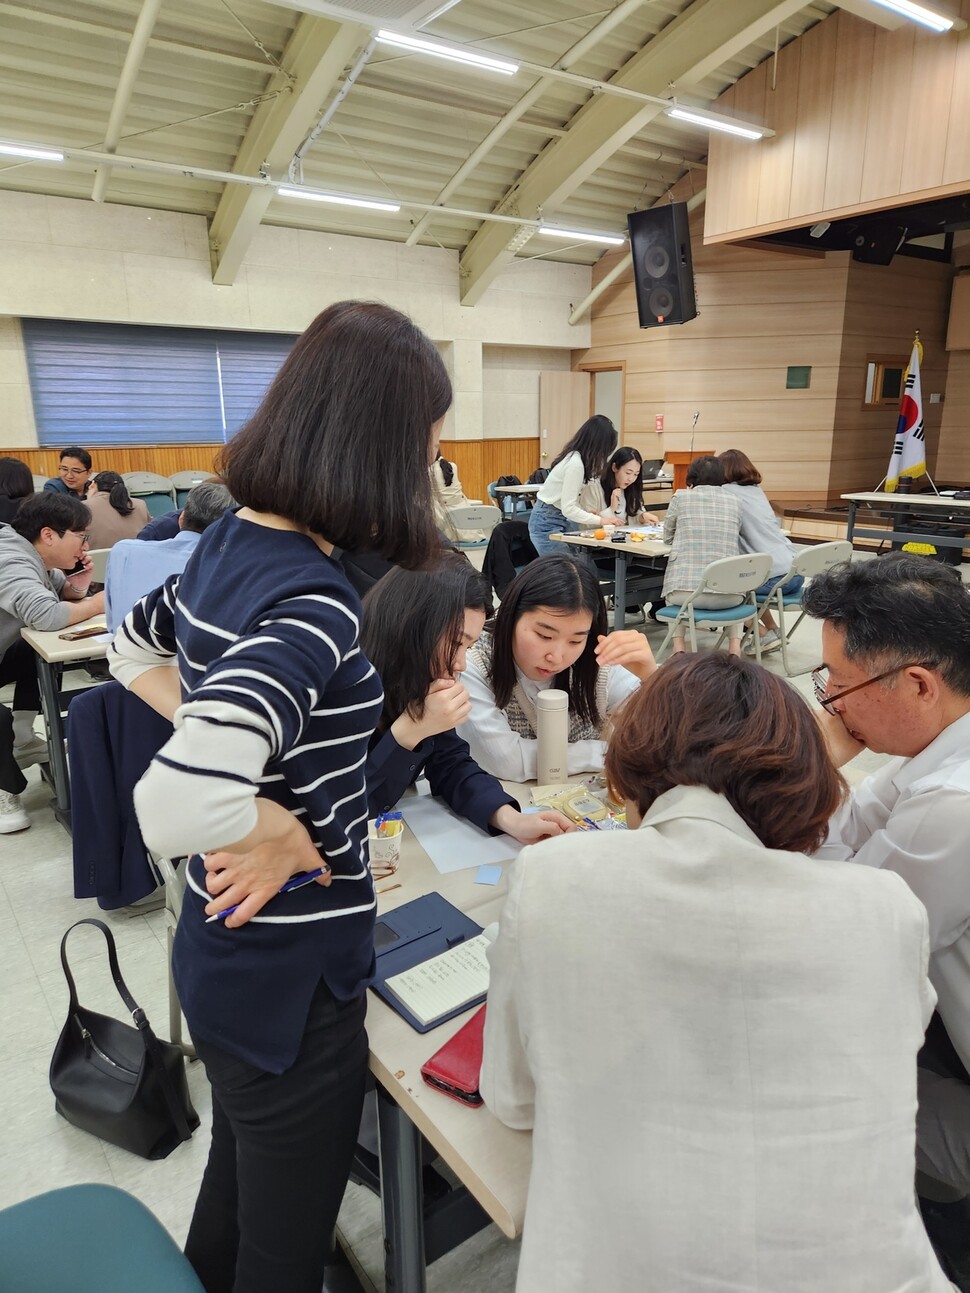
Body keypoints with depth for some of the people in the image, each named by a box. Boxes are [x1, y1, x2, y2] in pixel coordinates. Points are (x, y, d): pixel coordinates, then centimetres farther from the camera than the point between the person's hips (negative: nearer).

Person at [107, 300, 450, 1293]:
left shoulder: (227, 541, -2)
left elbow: (134, 654, 16)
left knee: (236, 1186, 32)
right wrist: (290, 835, -22)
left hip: (223, 947, 8)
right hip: (291, 980, -8)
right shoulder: (314, 606, -29)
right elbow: (175, 807, -41)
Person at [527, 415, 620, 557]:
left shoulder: (575, 456, 0)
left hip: (561, 517, 9)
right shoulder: (575, 464, -25)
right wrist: (600, 520, -16)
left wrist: (587, 512, -6)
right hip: (547, 522, -9)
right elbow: (568, 509, -24)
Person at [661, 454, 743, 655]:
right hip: (727, 595, 2)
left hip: (685, 592, -1)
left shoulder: (681, 497, 5)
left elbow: (667, 537, 17)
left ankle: (678, 647, 19)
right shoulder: (734, 503, 11)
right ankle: (735, 646, 20)